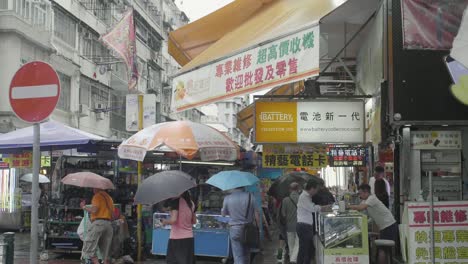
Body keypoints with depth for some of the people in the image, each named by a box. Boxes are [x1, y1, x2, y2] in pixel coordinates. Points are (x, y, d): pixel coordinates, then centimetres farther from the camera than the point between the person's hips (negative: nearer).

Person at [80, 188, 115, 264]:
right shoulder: (109, 197, 22)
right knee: (106, 252, 7)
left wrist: (84, 206, 1)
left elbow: (94, 210, -14)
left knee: (89, 249, -7)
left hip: (98, 223, -7)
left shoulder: (97, 196, -1)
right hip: (109, 224, 7)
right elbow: (113, 216, 20)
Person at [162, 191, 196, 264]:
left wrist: (165, 221, -3)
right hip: (189, 238, 7)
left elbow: (173, 220, -21)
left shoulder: (175, 201, -13)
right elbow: (194, 221, 15)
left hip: (177, 239, -7)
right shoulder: (191, 203, 9)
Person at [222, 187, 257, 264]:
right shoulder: (250, 196, -10)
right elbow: (254, 213, -3)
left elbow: (223, 213, 4)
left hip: (235, 229, -2)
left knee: (238, 257, 0)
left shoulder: (228, 198, -11)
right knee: (246, 256, 19)